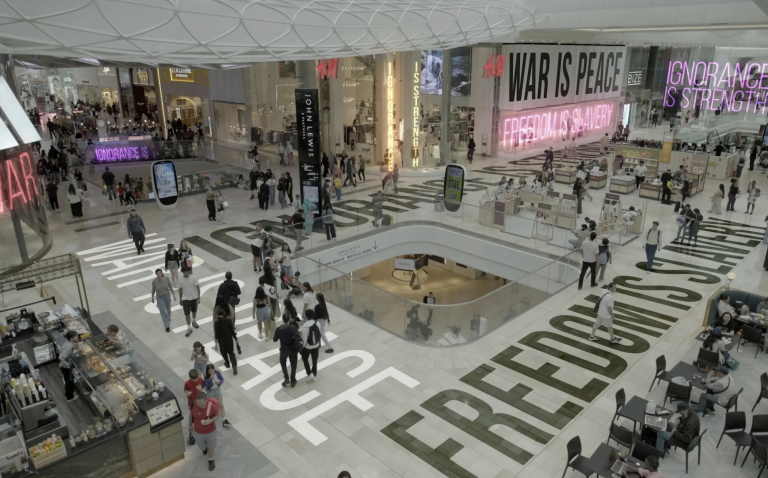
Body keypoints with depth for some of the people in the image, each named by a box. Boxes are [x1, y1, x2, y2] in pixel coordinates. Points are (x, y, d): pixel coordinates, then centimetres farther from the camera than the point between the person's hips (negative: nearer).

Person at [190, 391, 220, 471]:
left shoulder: (212, 406, -33)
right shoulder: (193, 404, -27)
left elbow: (219, 415, -15)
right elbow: (191, 414, -4)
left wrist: (210, 421, -32)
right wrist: (190, 424, 10)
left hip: (210, 431, -2)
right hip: (197, 431, 2)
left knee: (211, 447, 22)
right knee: (201, 446, 28)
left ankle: (211, 460, 53)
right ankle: (204, 448, 65)